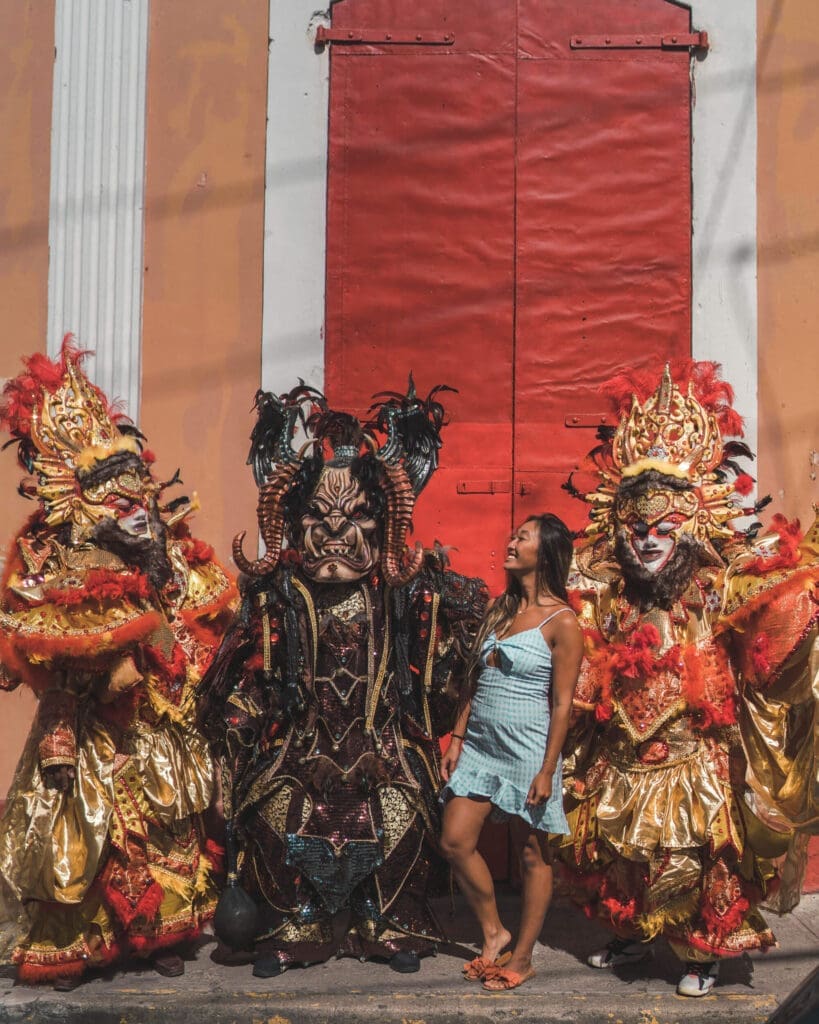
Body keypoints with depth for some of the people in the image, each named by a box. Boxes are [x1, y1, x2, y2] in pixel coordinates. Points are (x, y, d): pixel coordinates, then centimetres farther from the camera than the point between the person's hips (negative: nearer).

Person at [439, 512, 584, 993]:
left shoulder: (562, 622, -10)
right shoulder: (501, 608, 10)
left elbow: (562, 703, -11)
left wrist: (547, 770, -14)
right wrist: (458, 738, 11)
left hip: (526, 749, -7)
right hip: (481, 742, 7)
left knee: (533, 854, 7)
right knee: (456, 842, 5)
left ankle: (522, 957, 20)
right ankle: (494, 934, 23)